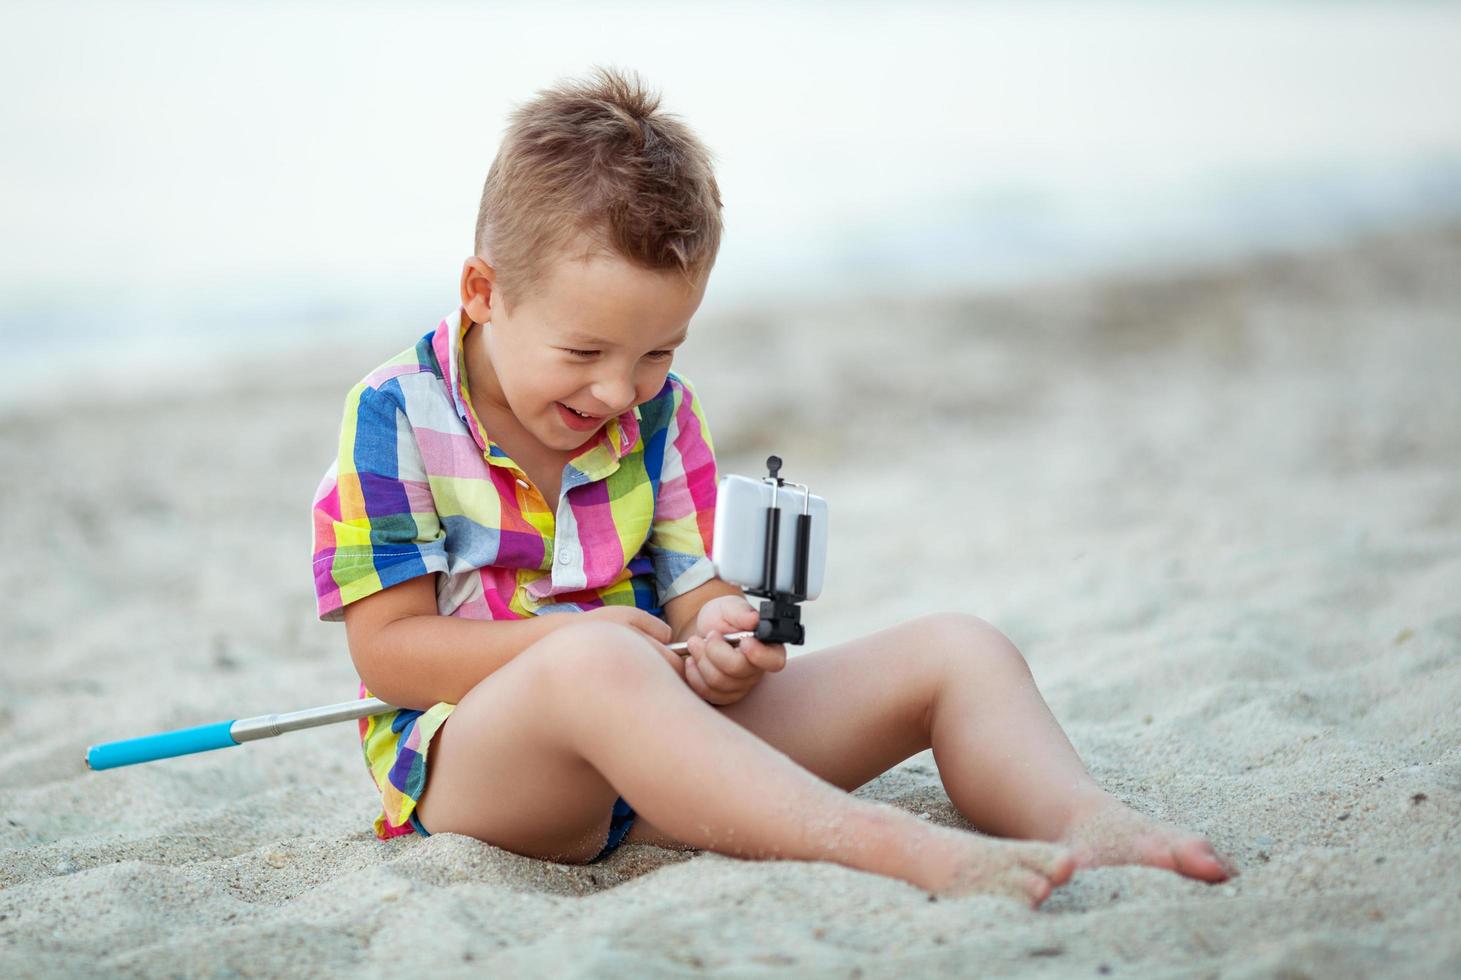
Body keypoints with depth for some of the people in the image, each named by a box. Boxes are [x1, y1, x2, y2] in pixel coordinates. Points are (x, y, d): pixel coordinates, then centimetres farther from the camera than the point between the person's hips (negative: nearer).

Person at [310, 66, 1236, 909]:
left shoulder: (662, 413, 10)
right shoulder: (395, 416, -5)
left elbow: (693, 590, 8)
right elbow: (387, 649, -10)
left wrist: (714, 636, -19)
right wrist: (575, 641, -23)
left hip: (655, 736, 6)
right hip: (465, 757, -5)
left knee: (952, 649, -8)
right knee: (592, 660, -43)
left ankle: (1084, 822, -38)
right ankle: (901, 850, -54)